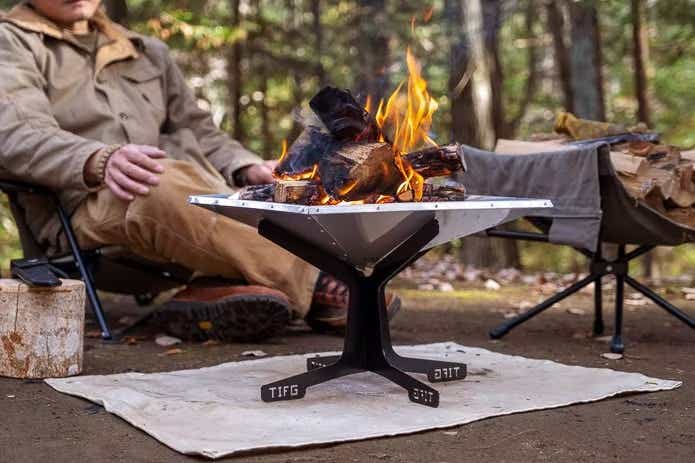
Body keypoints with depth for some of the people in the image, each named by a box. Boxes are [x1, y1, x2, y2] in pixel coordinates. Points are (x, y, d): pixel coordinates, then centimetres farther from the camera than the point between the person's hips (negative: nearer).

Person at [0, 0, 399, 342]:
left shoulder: (149, 52, 28)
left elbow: (197, 131, 28)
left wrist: (248, 170, 4)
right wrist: (99, 161, -30)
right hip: (85, 207, -6)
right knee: (166, 187, -38)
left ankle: (214, 297, -40)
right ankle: (318, 291, -33)